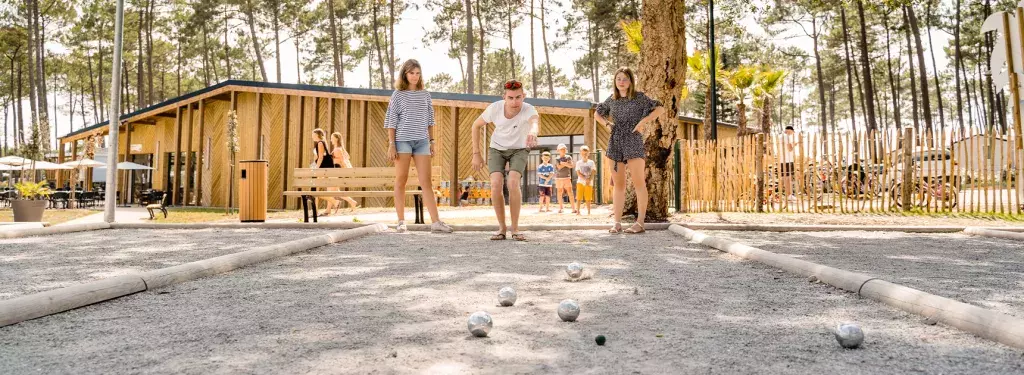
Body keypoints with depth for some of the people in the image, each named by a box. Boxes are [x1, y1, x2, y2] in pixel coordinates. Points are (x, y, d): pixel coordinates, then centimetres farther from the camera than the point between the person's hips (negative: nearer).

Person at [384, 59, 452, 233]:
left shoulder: (425, 94, 12)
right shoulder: (398, 94, 2)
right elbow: (391, 120, 0)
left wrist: (431, 141, 9)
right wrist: (391, 144, -6)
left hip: (421, 141, 3)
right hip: (402, 140, -3)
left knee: (426, 182, -1)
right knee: (401, 181, 3)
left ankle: (435, 222, -5)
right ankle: (401, 221, 10)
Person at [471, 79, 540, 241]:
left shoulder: (528, 109, -32)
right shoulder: (495, 108, -25)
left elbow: (535, 121, -58)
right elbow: (476, 125, -7)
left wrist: (533, 132, -82)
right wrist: (476, 154, -9)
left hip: (519, 149, -1)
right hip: (497, 148, 2)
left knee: (513, 182, -25)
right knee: (496, 184, -20)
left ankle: (515, 228, -9)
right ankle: (502, 228, -2)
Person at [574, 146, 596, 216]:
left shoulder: (591, 162, 4)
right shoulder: (578, 163, 3)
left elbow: (593, 173, 0)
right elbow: (578, 173, -5)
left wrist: (589, 180, -14)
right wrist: (585, 179, -16)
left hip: (589, 183, 0)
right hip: (580, 182, 0)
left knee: (588, 198, 2)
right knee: (579, 197, -3)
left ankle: (588, 212, 9)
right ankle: (578, 211, 3)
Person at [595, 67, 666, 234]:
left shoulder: (639, 97, 0)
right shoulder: (611, 99, 12)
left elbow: (660, 108, -5)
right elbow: (597, 114, 26)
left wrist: (643, 121, -13)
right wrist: (607, 124, 8)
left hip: (633, 142, -5)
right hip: (615, 143, 5)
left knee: (638, 184, -5)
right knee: (618, 184, 6)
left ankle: (640, 223, -4)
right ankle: (617, 223, 8)